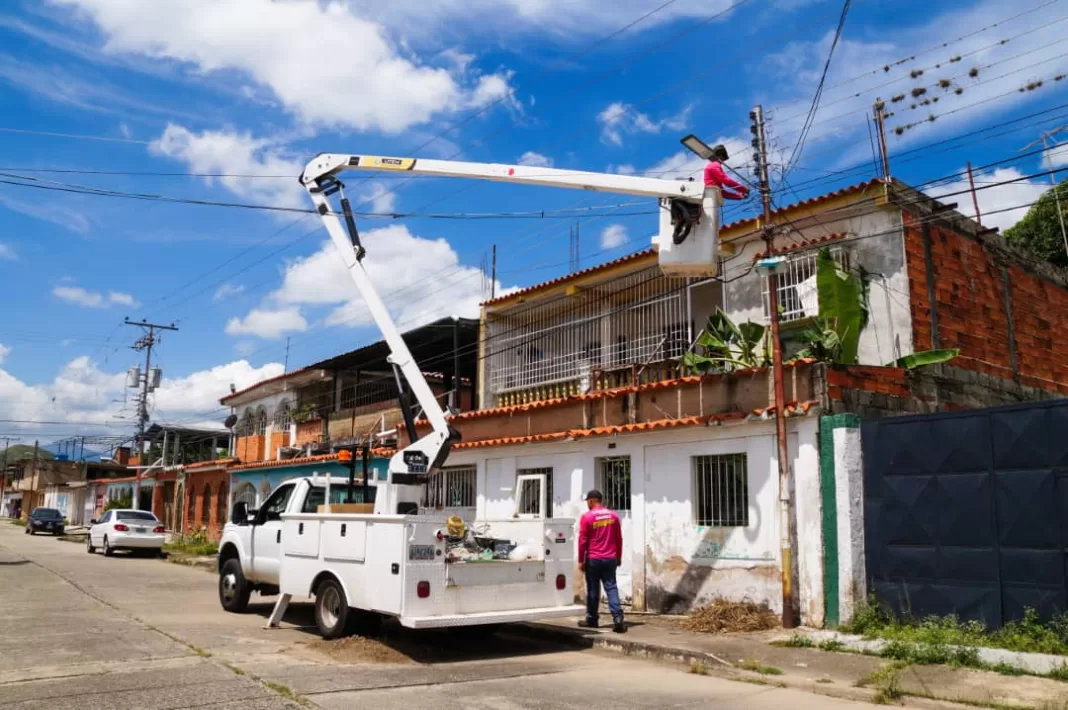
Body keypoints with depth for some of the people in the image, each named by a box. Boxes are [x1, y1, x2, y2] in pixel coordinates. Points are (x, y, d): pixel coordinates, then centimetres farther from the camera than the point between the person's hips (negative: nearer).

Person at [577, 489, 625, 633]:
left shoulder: (587, 516, -7)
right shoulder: (613, 515, 6)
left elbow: (582, 540, -7)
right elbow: (619, 538, 10)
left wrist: (581, 560, -1)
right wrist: (619, 557, 19)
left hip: (593, 559, -3)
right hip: (610, 559, 3)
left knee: (593, 589, 7)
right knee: (611, 587, 2)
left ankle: (592, 619, 16)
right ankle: (618, 618, -12)